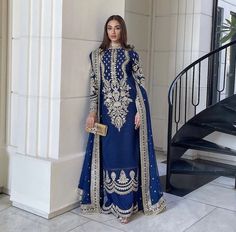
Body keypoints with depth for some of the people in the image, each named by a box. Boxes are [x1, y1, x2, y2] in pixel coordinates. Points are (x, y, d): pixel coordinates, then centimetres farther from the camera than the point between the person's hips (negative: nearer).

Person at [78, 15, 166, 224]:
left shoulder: (131, 53, 6)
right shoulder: (97, 55, 11)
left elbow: (140, 82, 2)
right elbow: (94, 85, 7)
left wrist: (140, 111, -7)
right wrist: (93, 112, -1)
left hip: (128, 107, -2)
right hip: (107, 109, 2)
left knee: (127, 151, -2)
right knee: (108, 152, 4)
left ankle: (127, 204, 4)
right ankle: (110, 200, 16)